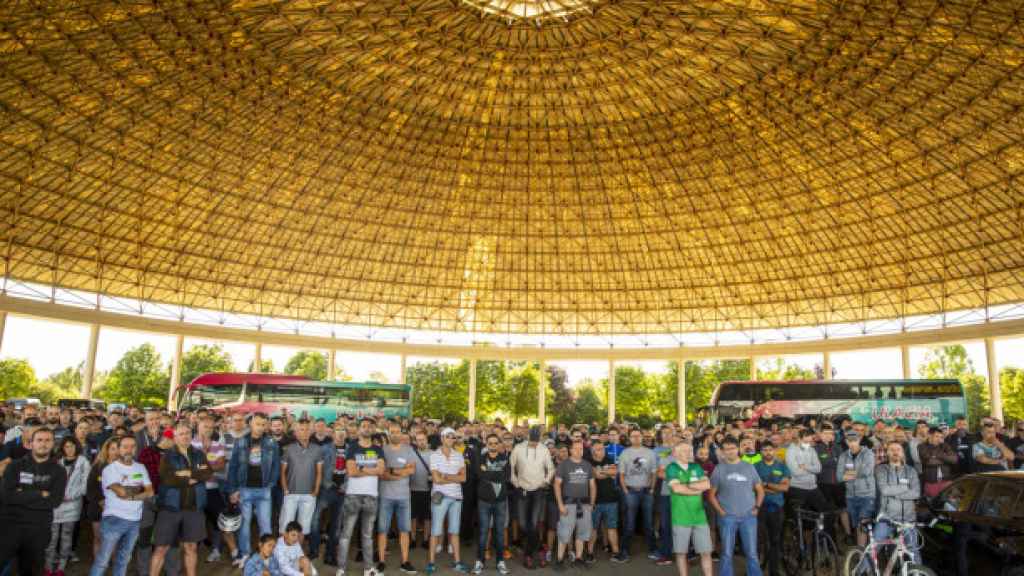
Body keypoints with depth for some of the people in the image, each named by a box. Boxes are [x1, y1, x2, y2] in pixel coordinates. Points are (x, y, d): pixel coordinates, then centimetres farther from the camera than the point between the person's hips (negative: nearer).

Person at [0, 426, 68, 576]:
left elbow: (55, 501, -10)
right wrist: (40, 494, -12)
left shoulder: (58, 471, 3)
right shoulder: (15, 466, 2)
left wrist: (23, 496, -12)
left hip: (39, 529, 1)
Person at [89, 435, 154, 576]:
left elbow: (150, 492, 0)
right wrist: (138, 489, -2)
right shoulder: (110, 469, -7)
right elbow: (121, 492, -19)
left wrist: (130, 496, -14)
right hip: (114, 519, -5)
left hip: (135, 521, 5)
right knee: (102, 560, -3)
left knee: (123, 560, 14)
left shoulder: (141, 468, 8)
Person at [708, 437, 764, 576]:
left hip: (749, 516, 1)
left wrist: (757, 507, 0)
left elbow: (760, 490, 12)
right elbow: (711, 494, 5)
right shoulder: (719, 469, 2)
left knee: (752, 553, 5)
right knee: (727, 554, 3)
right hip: (727, 517, -1)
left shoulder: (749, 467, 6)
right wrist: (720, 511, -5)